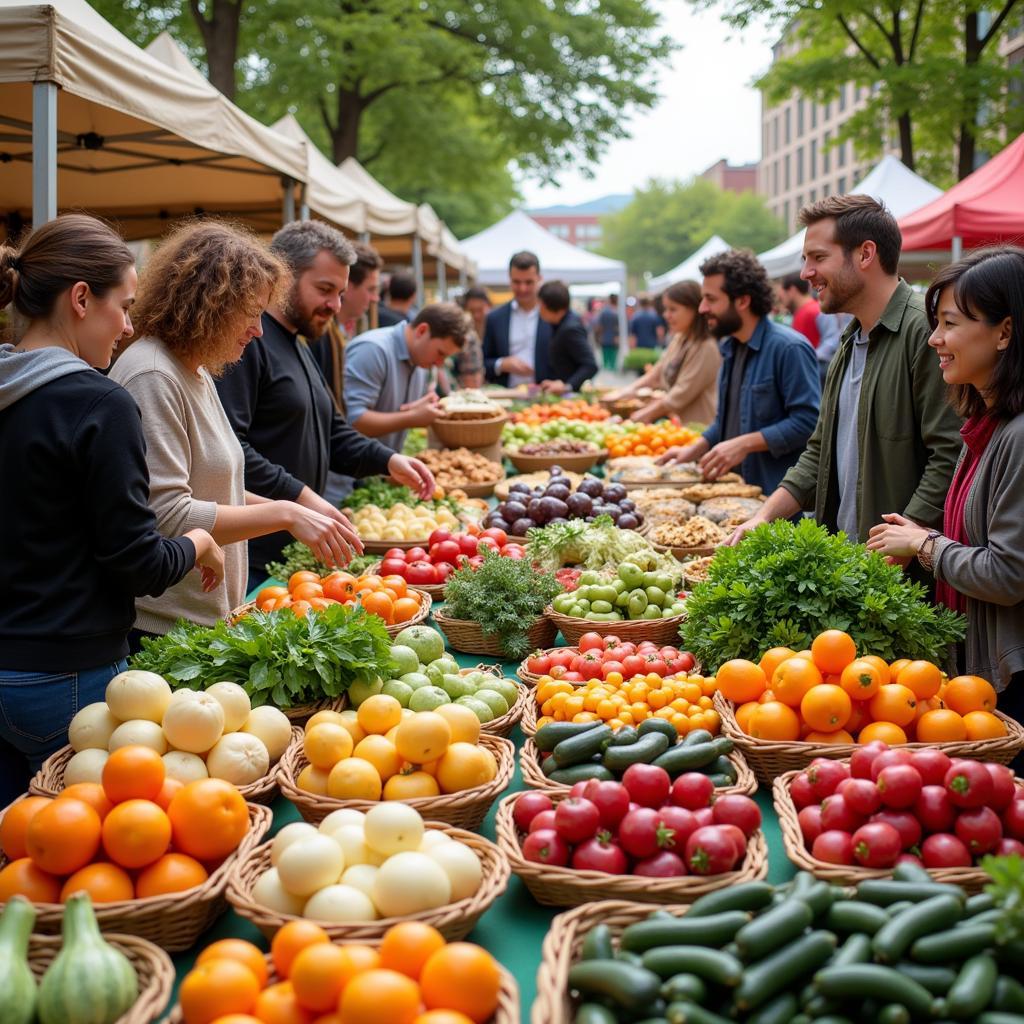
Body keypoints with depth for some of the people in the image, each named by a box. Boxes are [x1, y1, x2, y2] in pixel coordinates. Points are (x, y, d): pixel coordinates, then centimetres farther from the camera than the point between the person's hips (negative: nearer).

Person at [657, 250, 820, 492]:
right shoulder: (731, 348, 14)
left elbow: (808, 420, -22)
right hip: (734, 490, 8)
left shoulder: (789, 348, -16)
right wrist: (694, 450, 9)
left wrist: (745, 444, -23)